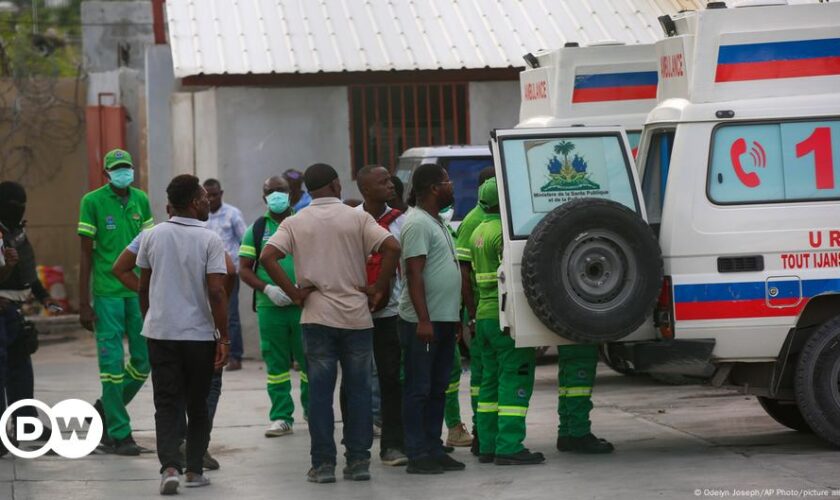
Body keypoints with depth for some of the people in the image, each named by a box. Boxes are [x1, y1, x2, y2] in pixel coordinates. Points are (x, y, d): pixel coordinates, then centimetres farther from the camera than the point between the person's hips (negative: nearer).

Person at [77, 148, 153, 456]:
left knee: (144, 360, 5)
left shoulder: (141, 200, 8)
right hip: (107, 292, -5)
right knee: (113, 363, -2)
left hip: (139, 292, 5)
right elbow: (86, 255, -4)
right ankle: (119, 434, 5)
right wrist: (83, 304, -6)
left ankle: (106, 409, 27)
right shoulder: (93, 202, -5)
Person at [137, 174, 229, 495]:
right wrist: (224, 338, -10)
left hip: (160, 332, 2)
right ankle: (194, 470, 15)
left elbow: (143, 287, 9)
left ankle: (170, 467, -15)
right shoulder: (209, 240, -9)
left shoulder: (153, 236, 2)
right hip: (199, 334, -2)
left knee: (166, 405, 3)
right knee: (198, 406, 13)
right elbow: (216, 292, -14)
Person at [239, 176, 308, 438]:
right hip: (270, 306, 1)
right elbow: (244, 268, 7)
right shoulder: (257, 229, 8)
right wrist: (267, 288, -9)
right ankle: (281, 416, 10)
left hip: (304, 304, -1)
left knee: (309, 359, 1)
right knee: (276, 363, 4)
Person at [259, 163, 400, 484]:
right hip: (357, 316, 0)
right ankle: (358, 461, 7)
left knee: (320, 392, 3)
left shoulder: (295, 223, 3)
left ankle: (323, 464, 2)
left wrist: (294, 292, -4)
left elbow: (267, 257, -9)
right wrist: (379, 290, -5)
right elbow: (392, 248, -12)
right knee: (358, 391, 7)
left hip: (316, 316, 0)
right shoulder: (357, 218, 1)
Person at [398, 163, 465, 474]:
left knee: (437, 389, 12)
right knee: (419, 390, -5)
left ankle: (434, 450, 17)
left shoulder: (436, 222, 17)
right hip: (423, 322, -10)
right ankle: (417, 455, -4)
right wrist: (423, 320, -24)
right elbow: (414, 274, -20)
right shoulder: (417, 223, -13)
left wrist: (454, 315, 22)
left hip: (444, 320, 10)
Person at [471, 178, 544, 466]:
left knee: (491, 379, 13)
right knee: (516, 378, -8)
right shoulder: (504, 232, -14)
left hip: (484, 314, 10)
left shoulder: (478, 232, 16)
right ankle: (509, 448, -13)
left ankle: (488, 447, 13)